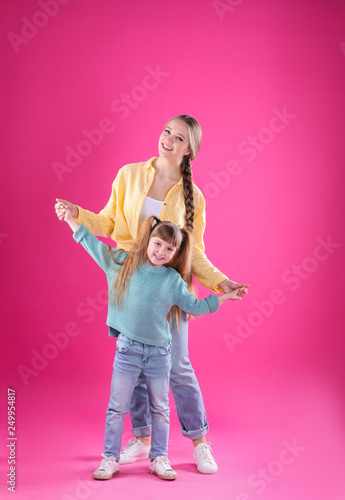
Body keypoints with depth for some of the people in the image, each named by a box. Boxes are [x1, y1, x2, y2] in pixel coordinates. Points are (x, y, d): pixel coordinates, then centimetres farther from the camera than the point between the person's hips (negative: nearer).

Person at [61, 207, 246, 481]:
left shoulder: (173, 280, 1)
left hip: (160, 352, 1)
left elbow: (194, 306, 12)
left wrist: (226, 296, 11)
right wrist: (71, 218, 11)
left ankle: (159, 458, 26)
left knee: (160, 409, 12)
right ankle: (110, 458, 20)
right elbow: (92, 243, 9)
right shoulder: (122, 262, 0)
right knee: (117, 407, 6)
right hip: (128, 348, -1)